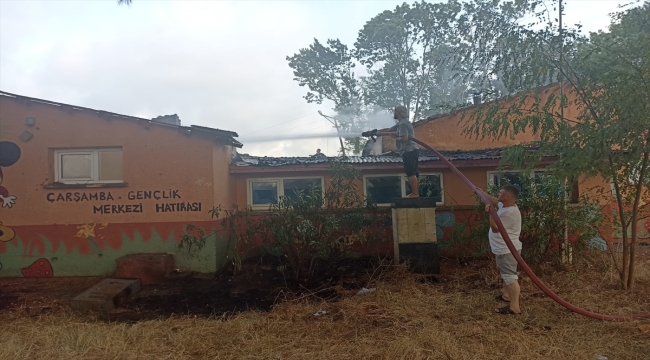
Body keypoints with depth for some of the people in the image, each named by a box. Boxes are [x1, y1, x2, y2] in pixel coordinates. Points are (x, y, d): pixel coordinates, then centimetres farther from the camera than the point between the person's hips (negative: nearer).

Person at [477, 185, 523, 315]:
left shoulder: (510, 213, -27)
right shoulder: (505, 206, 4)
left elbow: (495, 228, -24)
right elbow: (495, 201, 28)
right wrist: (483, 193, 29)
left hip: (507, 250, -11)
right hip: (503, 249, 11)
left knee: (510, 276, -7)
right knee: (506, 274, 26)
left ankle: (514, 307, -3)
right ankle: (507, 295, 43)